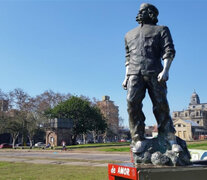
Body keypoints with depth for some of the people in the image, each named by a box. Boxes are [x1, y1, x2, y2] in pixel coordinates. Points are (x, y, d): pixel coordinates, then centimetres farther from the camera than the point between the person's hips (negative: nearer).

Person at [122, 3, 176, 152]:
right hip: (134, 73, 3)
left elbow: (169, 51, 4)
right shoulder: (129, 35, 31)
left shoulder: (161, 30, 18)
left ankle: (169, 138, 6)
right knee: (132, 103, -15)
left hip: (154, 73, -3)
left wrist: (165, 70, -12)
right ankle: (138, 139, -12)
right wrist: (126, 77, 18)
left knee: (161, 105, -6)